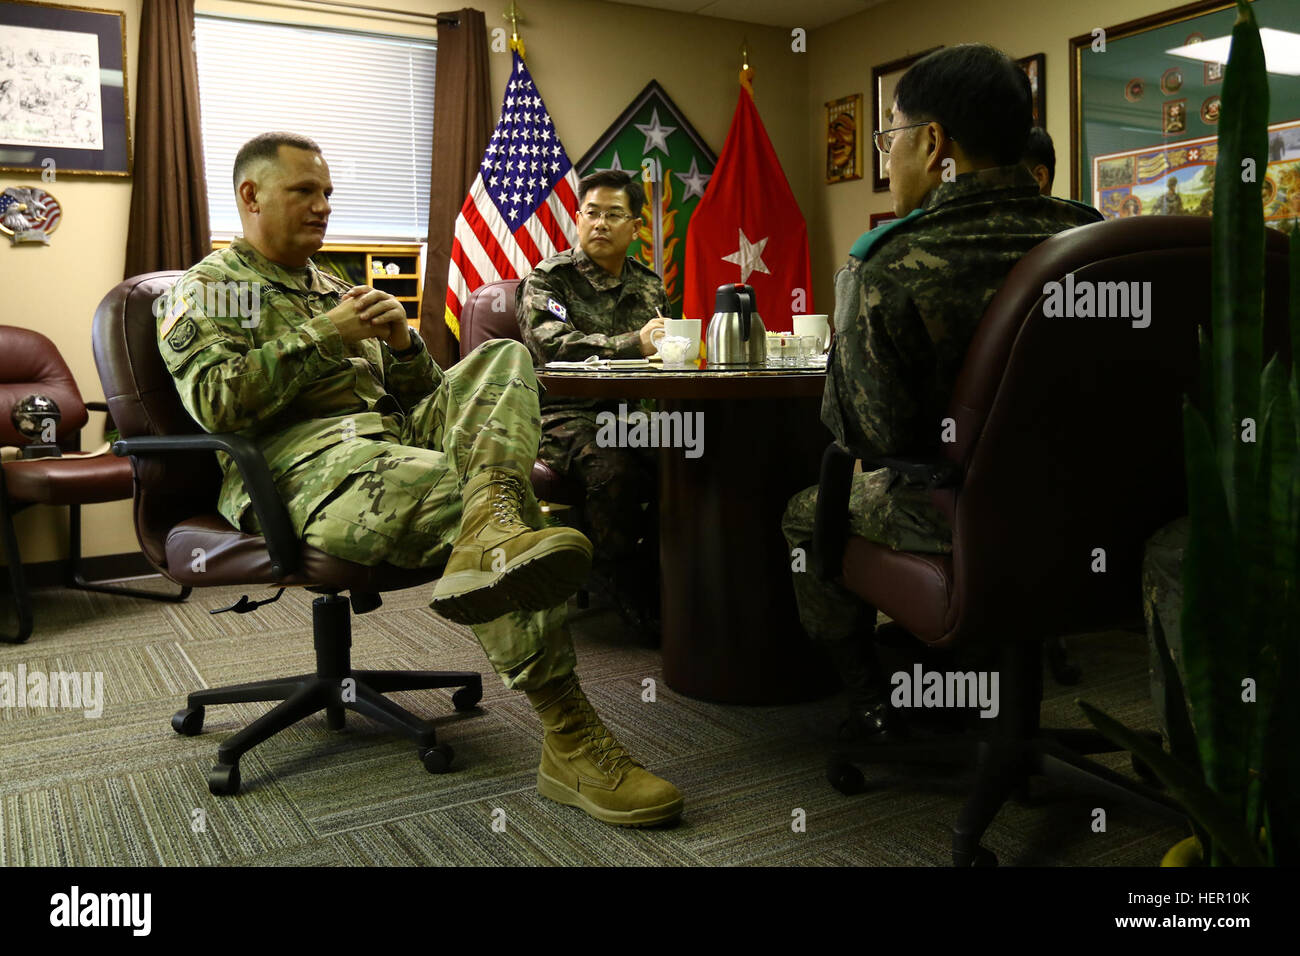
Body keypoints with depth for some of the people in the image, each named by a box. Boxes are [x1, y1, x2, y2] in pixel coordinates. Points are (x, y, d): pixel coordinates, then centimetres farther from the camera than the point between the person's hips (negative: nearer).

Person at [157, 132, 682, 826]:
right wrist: (325, 335, -10)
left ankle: (491, 531, -48)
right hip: (309, 463, -7)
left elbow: (420, 393, 28)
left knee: (502, 359, -17)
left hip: (397, 436, 7)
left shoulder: (333, 288, 32)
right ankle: (570, 737, -38)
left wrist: (402, 342, 5)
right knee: (482, 500, -33)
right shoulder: (208, 288, 11)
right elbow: (216, 402, -10)